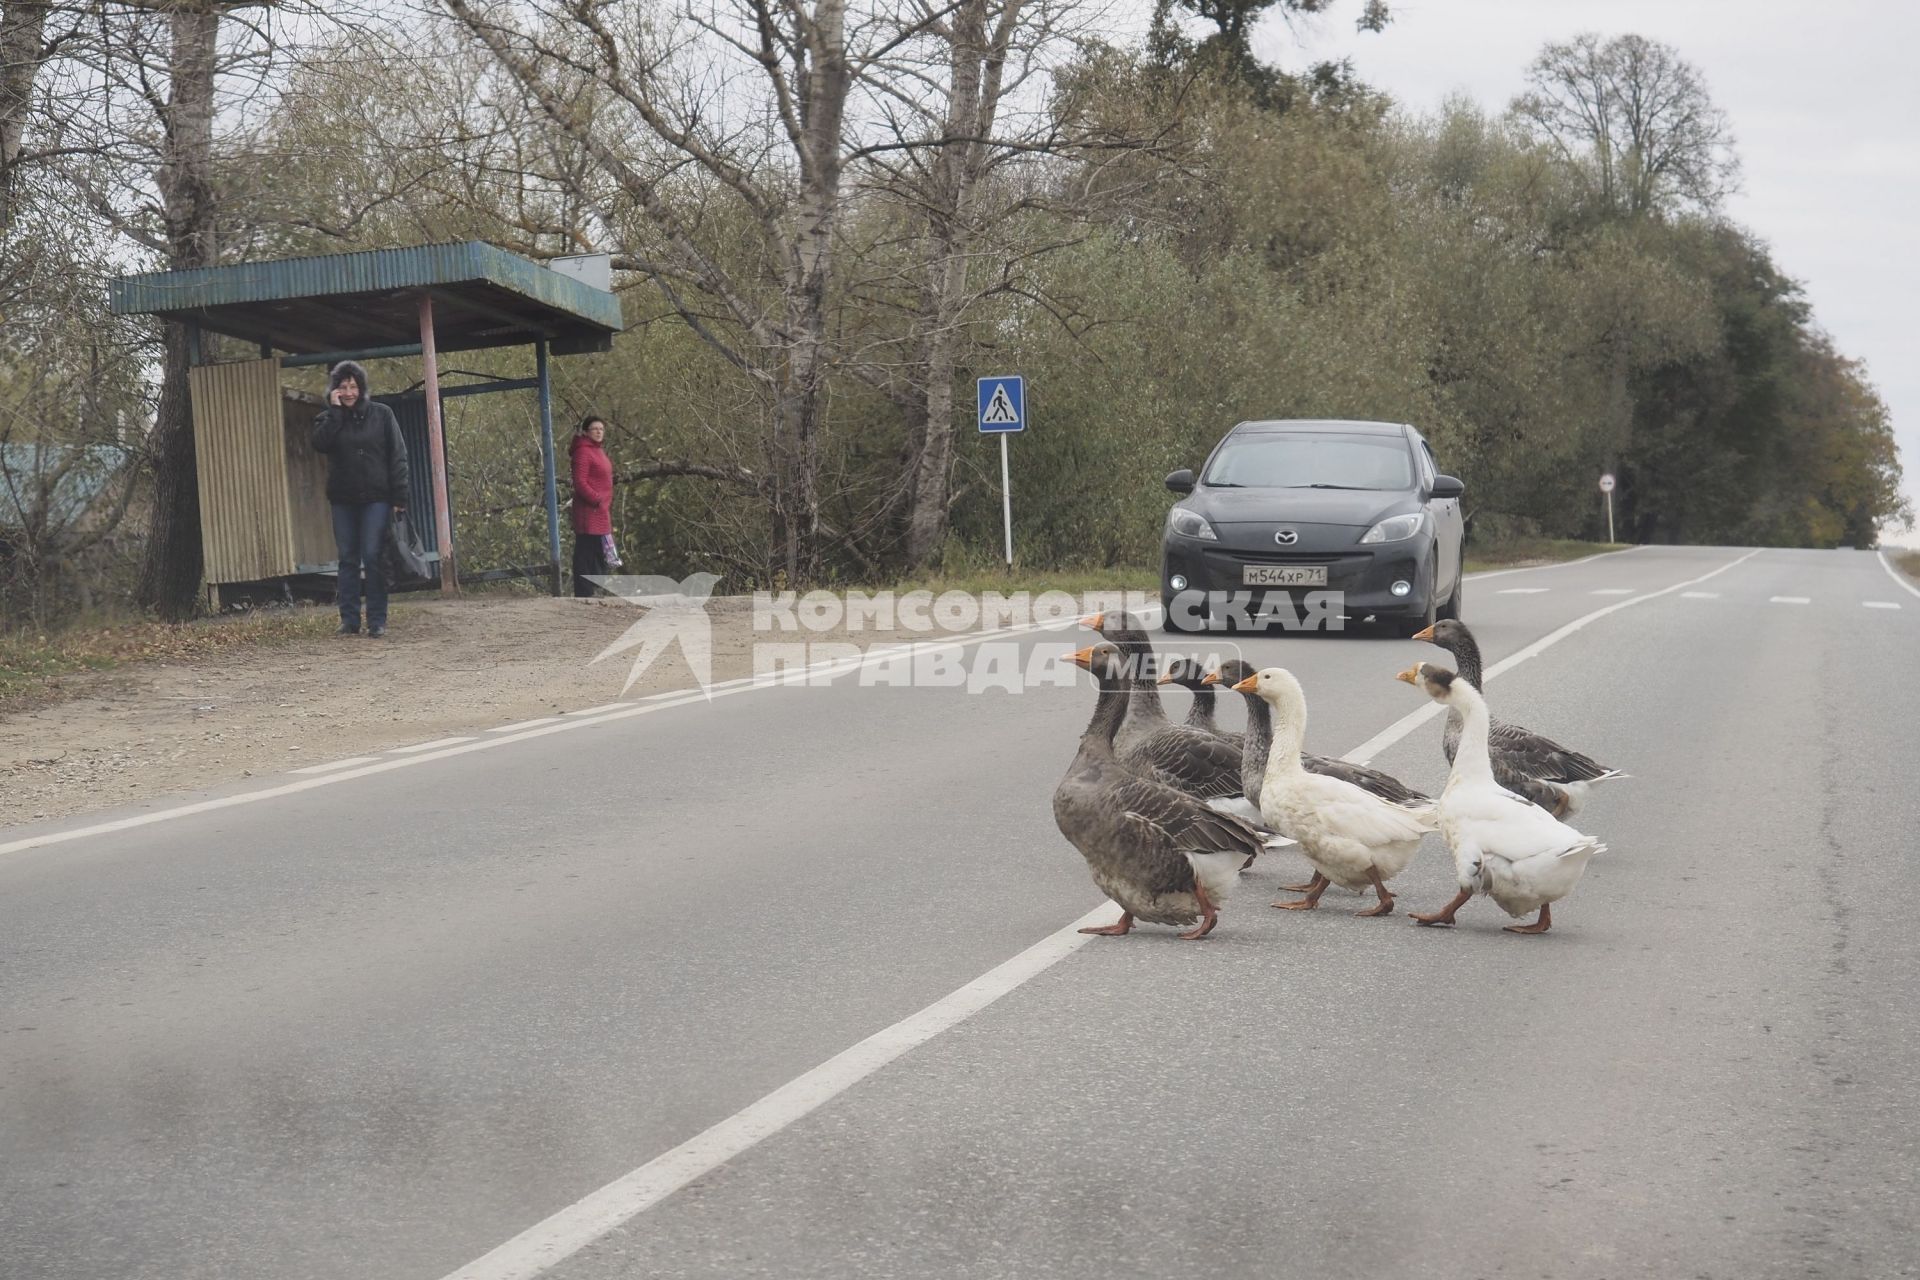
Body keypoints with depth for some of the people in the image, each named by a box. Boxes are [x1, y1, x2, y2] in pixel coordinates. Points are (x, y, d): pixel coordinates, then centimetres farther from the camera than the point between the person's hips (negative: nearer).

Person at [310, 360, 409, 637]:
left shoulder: (381, 414, 3)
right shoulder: (328, 419, 8)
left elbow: (397, 457, 0)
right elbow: (320, 443, -14)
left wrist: (399, 498, -6)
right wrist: (335, 411, -12)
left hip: (376, 499, -2)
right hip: (343, 500, 2)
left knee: (373, 557, -8)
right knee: (348, 559, 4)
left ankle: (377, 621, -4)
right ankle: (349, 619, 7)